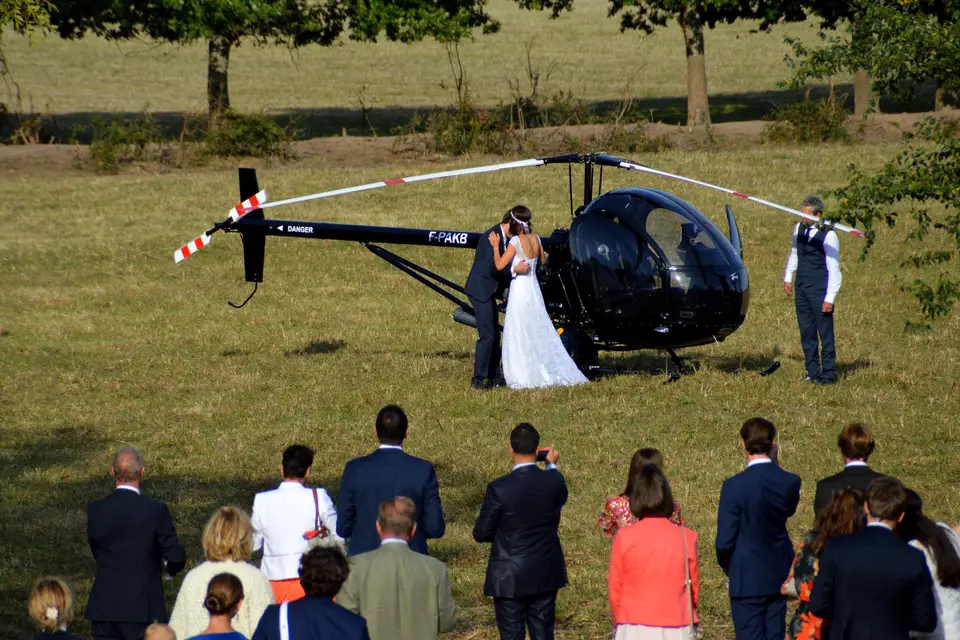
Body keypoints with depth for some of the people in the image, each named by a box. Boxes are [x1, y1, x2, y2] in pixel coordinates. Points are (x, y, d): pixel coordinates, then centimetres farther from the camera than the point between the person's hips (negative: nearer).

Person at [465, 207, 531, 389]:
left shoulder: (504, 238, 12)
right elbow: (492, 267, -25)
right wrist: (515, 270, -31)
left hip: (489, 292, 10)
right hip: (481, 290, -10)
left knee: (495, 336, 12)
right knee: (487, 335, -12)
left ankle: (494, 376, 18)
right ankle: (478, 379, -8)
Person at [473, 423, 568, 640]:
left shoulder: (499, 489, -19)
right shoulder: (554, 482, -9)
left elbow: (481, 533, -11)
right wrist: (552, 465, 30)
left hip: (510, 580, -4)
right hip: (546, 578, 4)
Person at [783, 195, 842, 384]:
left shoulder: (828, 236, -14)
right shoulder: (799, 228, 5)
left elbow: (834, 269, -12)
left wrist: (830, 298, -14)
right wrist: (787, 277, 16)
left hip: (819, 290, -6)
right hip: (801, 287, 6)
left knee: (825, 332, -2)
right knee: (806, 332, 10)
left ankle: (828, 373, 5)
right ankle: (812, 371, 17)